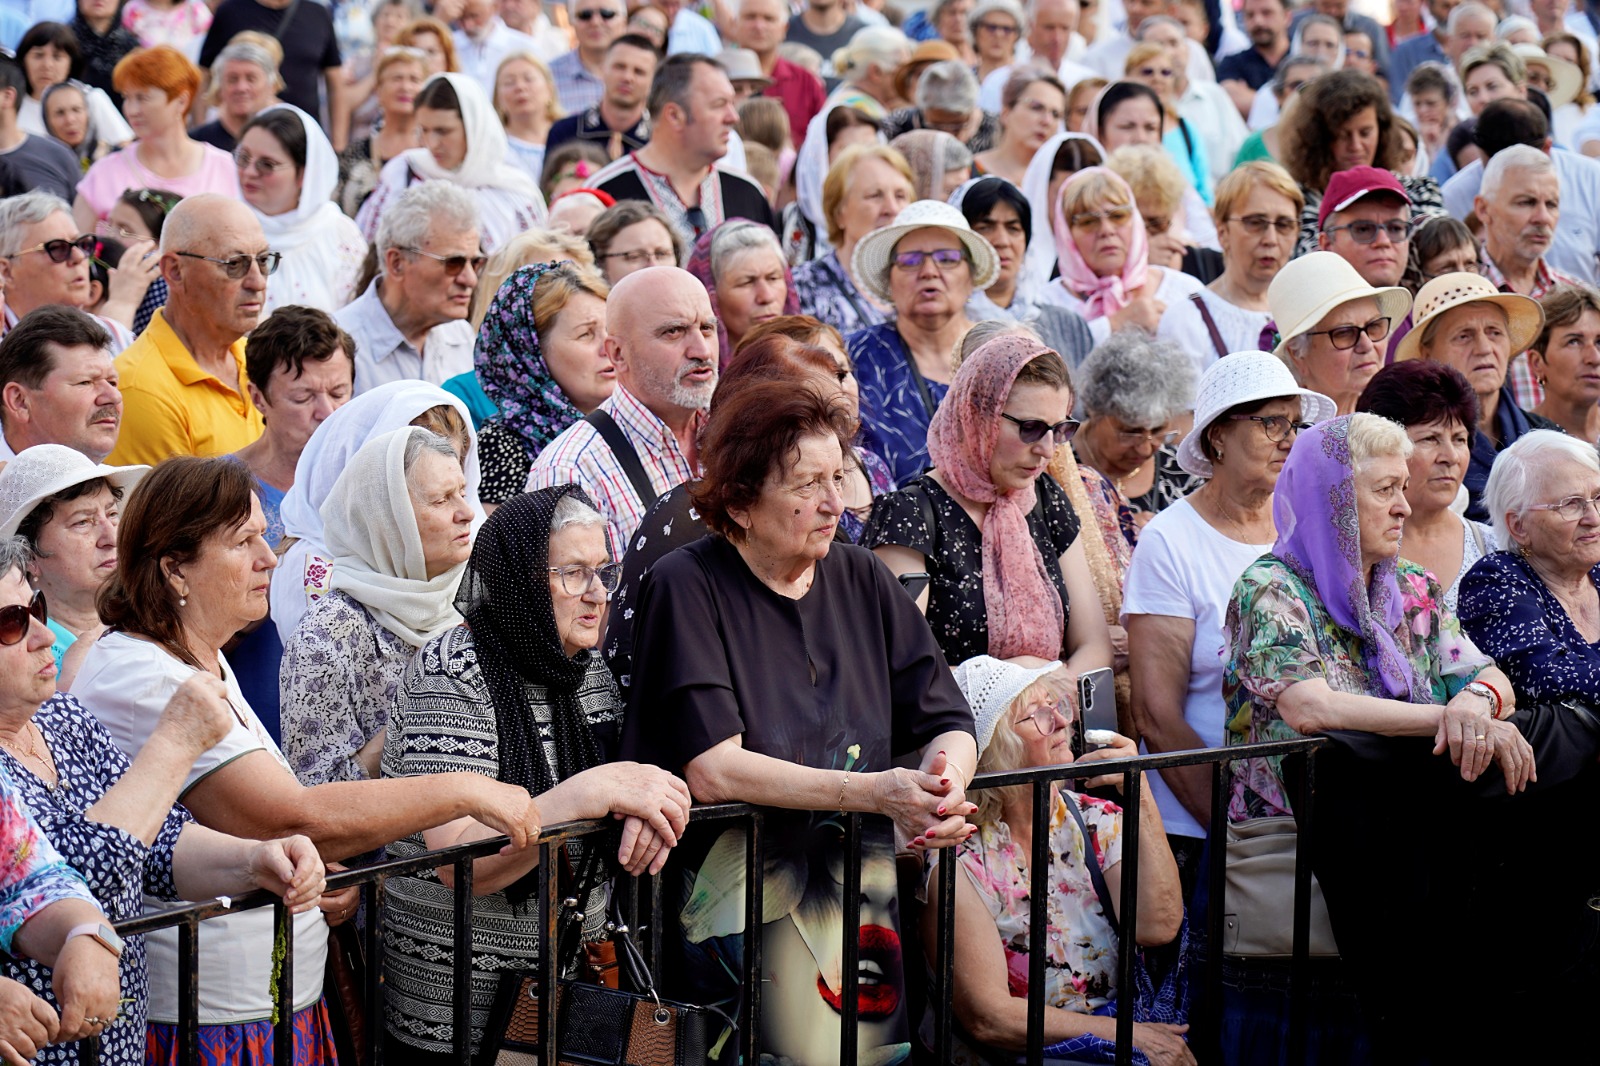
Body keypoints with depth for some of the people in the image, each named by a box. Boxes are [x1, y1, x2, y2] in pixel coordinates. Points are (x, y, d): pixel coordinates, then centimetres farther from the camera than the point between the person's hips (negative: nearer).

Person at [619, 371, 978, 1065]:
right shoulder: (686, 588, -4)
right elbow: (711, 771, -14)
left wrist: (944, 784, -14)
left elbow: (949, 723, 10)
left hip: (861, 861, 6)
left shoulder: (861, 579, 13)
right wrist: (874, 792, -21)